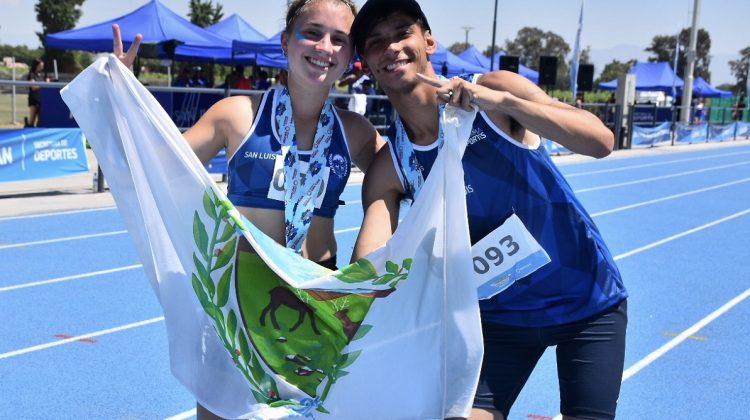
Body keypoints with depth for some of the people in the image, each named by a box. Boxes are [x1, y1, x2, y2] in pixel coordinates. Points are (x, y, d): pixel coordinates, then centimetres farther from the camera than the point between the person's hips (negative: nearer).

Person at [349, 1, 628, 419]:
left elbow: (600, 141, -23)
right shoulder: (389, 168, -8)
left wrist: (503, 101, -34)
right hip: (501, 311, 2)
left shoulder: (494, 89, -14)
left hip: (589, 300, -2)